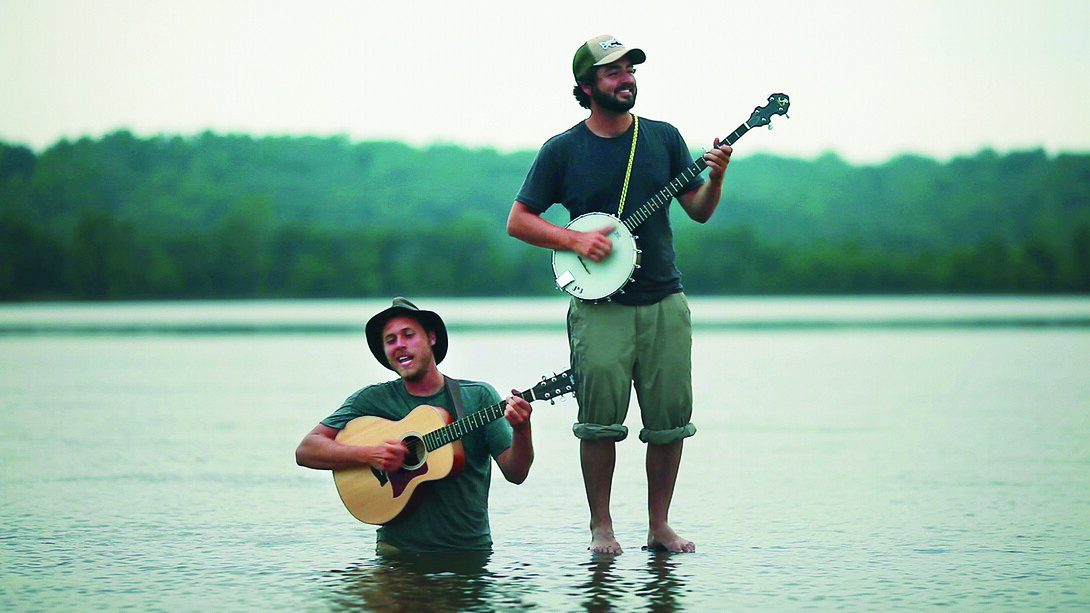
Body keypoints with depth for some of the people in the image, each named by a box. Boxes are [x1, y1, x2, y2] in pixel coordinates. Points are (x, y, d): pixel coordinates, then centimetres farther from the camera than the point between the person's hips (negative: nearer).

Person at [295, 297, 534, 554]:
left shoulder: (479, 396, 6)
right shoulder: (372, 400, 4)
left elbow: (515, 474, 0)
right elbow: (305, 451, -1)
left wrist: (521, 431, -21)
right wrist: (368, 455, -16)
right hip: (399, 547, -1)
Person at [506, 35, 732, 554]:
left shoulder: (663, 138, 9)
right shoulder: (563, 150, 2)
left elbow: (699, 212, 11)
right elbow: (518, 221, 3)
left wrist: (715, 179, -10)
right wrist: (576, 239, -10)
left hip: (664, 302, 3)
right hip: (599, 306, -3)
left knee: (671, 418, 1)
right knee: (600, 419, -7)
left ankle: (659, 525, 14)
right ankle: (601, 527, 8)